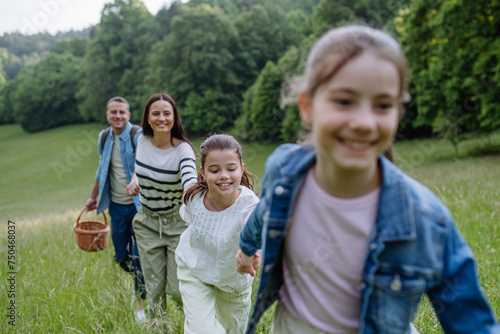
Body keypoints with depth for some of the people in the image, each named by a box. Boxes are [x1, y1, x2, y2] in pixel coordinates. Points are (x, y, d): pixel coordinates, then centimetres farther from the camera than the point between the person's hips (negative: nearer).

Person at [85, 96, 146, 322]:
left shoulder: (138, 136, -12)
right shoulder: (104, 137, 6)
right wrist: (93, 197, 24)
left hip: (138, 205, -5)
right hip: (117, 205, 5)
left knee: (139, 256, -2)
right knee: (121, 256, 12)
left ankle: (141, 301, 16)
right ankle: (139, 280, 40)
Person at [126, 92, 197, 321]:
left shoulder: (182, 149, -20)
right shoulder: (142, 140, -4)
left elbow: (190, 181, -39)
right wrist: (134, 180, 0)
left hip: (177, 224, -4)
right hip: (147, 223, 4)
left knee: (177, 289, 1)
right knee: (154, 288, 9)